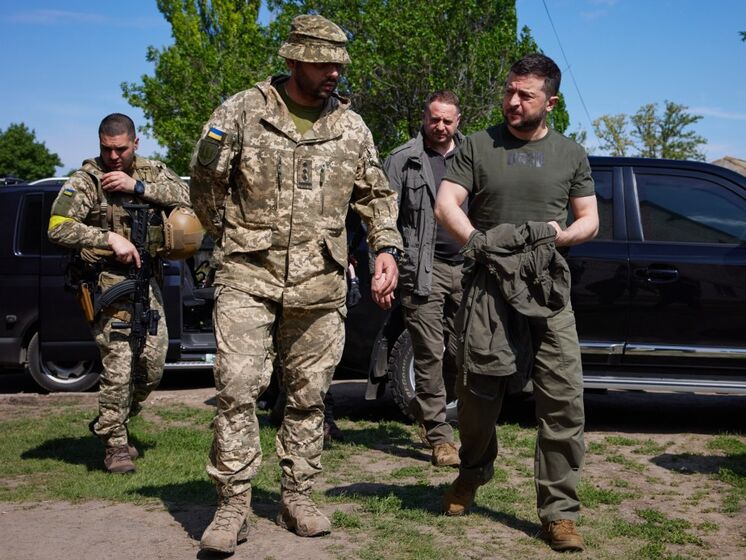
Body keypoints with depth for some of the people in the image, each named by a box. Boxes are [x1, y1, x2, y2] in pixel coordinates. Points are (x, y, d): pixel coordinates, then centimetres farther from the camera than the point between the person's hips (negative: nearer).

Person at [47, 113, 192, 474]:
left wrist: (137, 186, -17)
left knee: (153, 365, 7)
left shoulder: (151, 172, 9)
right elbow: (58, 228, -14)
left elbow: (186, 196, -9)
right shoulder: (85, 181, -4)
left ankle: (110, 425, 29)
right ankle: (115, 444, 3)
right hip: (108, 283, -5)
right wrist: (111, 238, -21)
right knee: (118, 366, -11)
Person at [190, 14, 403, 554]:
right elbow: (206, 181, 8)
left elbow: (377, 196, 18)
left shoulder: (352, 126, 10)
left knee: (309, 394, 8)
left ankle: (298, 497, 21)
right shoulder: (243, 112, 0)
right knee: (237, 387, -9)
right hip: (249, 277, -3)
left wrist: (387, 251, 5)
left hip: (320, 285, 3)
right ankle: (233, 506, -1)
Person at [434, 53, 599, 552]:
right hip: (488, 285, -1)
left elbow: (589, 220, 14)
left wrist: (555, 234, -8)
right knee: (478, 395, 6)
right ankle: (473, 475, 34)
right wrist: (477, 240, -16)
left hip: (549, 291, 1)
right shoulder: (478, 147, 8)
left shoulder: (571, 155, 13)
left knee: (565, 403, -6)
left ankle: (559, 514, 2)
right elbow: (446, 204, 1)